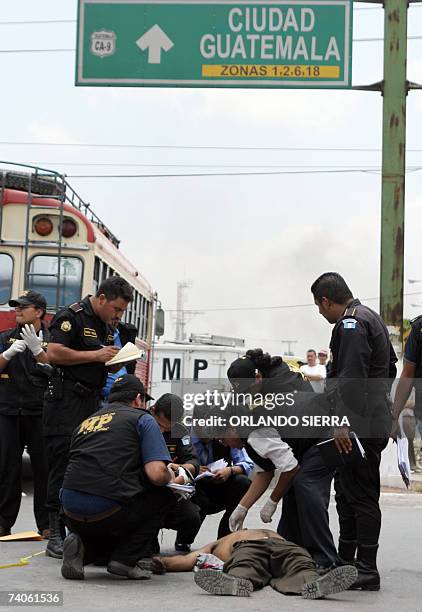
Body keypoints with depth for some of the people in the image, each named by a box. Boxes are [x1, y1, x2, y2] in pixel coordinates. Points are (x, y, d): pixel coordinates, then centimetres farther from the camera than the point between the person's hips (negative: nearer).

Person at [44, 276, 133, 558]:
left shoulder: (107, 327, 18)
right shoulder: (72, 316, -8)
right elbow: (54, 354, -19)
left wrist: (116, 362, 5)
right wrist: (96, 355, -16)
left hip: (93, 403, 8)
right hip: (66, 404, -8)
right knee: (62, 469, -8)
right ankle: (56, 537, -7)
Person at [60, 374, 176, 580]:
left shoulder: (86, 422, 22)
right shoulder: (141, 418, 5)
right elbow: (157, 474, -8)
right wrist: (170, 476, 16)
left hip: (72, 515, 6)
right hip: (106, 513, -6)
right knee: (165, 491, 18)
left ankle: (83, 545, 3)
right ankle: (125, 559, 6)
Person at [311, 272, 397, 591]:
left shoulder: (350, 324, -14)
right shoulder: (371, 317, 19)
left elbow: (352, 377, -23)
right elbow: (390, 367, 27)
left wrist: (344, 423, -24)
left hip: (360, 426, -11)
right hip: (375, 421, 11)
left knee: (362, 496, -6)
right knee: (347, 493, 17)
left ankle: (367, 571, -2)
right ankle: (345, 561, 26)